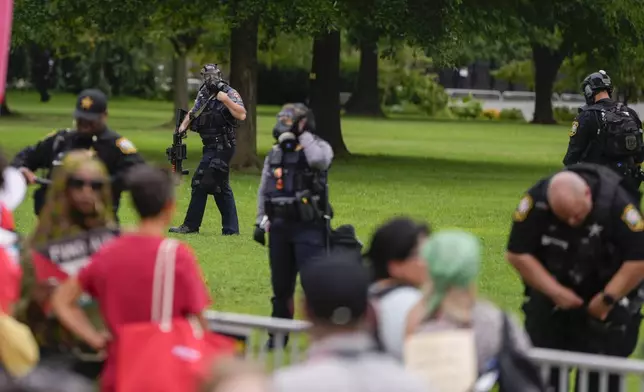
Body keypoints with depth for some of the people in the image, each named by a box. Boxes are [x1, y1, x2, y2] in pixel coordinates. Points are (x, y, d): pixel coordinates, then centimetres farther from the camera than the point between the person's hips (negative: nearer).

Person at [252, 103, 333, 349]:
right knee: (281, 285, 12)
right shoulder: (275, 154, 14)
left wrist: (304, 135, -16)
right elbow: (264, 190, 19)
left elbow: (319, 160, -29)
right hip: (279, 227, 6)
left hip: (308, 227, -6)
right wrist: (261, 222, 13)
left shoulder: (318, 147, -3)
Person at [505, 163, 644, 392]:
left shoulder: (615, 202, -27)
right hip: (551, 290, 2)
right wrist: (555, 291, -18)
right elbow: (517, 255, -14)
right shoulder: (536, 201, -22)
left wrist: (608, 298, -21)